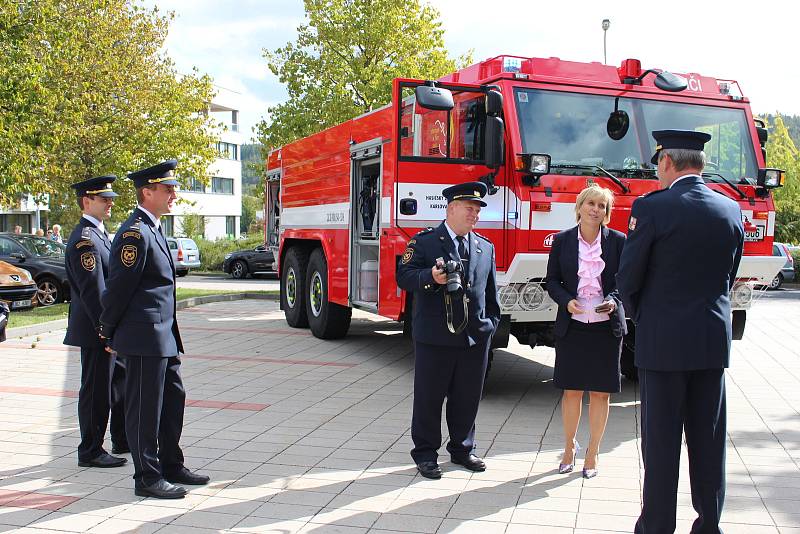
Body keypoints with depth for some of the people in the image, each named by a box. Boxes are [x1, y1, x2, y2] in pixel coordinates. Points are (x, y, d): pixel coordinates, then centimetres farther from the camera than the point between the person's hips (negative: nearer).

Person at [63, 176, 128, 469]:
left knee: (121, 384, 19)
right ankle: (90, 452, 12)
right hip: (95, 330, -10)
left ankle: (122, 440, 33)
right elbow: (92, 291, -23)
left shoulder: (98, 233, 14)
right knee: (96, 390, 0)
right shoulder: (84, 239, -19)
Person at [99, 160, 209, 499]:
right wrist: (109, 331, -4)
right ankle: (147, 478, 12)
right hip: (144, 337, -10)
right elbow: (119, 286, -15)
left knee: (173, 398, 17)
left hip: (163, 335, 10)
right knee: (145, 407, 1)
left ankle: (171, 465, 30)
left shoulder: (153, 229, 15)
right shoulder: (135, 233, -17)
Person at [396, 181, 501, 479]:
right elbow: (404, 277, -11)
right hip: (434, 337, -4)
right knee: (429, 398, 5)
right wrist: (431, 277, -28)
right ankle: (425, 454, 17)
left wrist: (491, 324, 11)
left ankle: (462, 449, 29)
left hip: (475, 339, 4)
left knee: (467, 398, 12)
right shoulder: (424, 242, -1)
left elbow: (491, 291, 18)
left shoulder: (486, 248, 13)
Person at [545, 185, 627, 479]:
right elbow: (552, 280, 5)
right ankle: (569, 448, 24)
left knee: (600, 392, 5)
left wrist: (613, 300, -17)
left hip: (606, 326, 0)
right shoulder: (562, 240, 2)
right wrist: (566, 301, -13)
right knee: (571, 390, 7)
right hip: (572, 325, 0)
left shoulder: (617, 241, 0)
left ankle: (592, 453, 18)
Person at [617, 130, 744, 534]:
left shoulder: (652, 207, -12)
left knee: (661, 439, 4)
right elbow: (729, 277, 11)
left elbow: (628, 278, -8)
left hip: (663, 340, -5)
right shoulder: (731, 210, 5)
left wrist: (639, 318, 10)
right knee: (708, 437, 13)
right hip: (714, 341, 5)